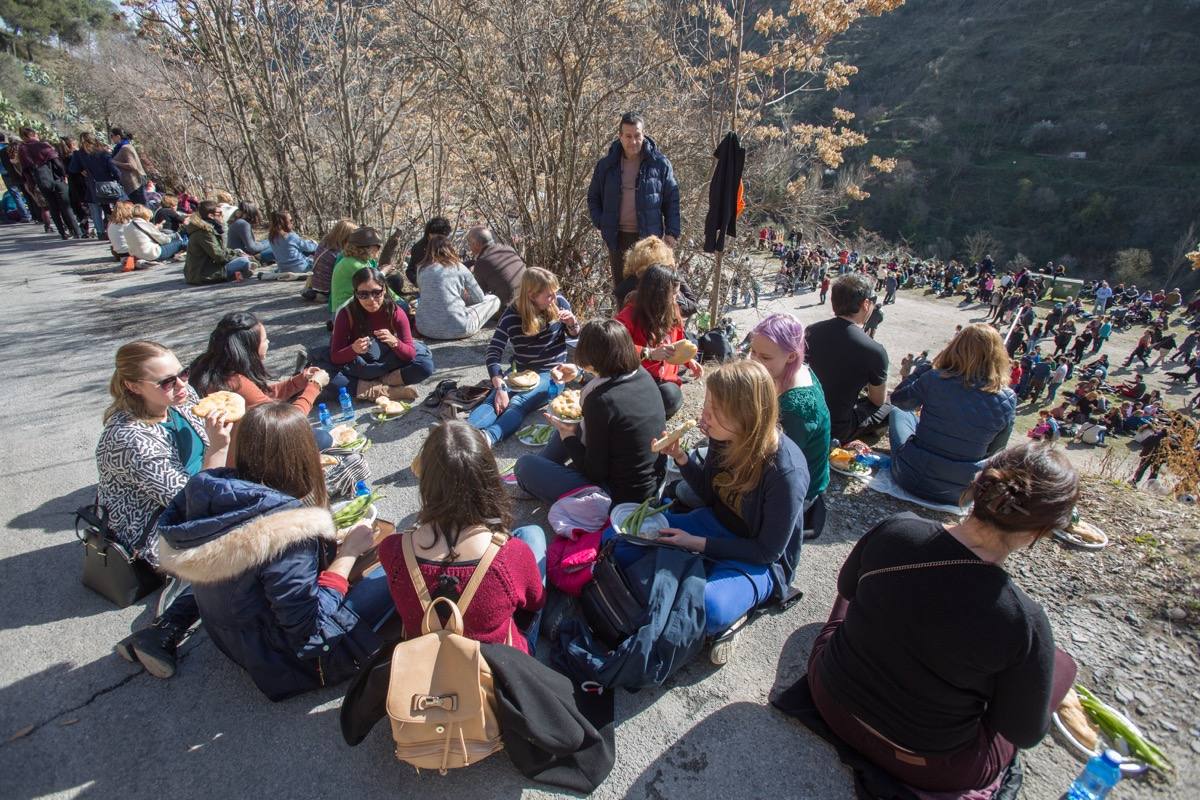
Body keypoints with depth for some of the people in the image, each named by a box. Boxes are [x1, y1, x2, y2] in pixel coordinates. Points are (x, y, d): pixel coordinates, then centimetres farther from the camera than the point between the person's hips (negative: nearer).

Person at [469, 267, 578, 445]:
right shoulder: (511, 316, -9)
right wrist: (500, 388, -28)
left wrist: (572, 323, -14)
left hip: (550, 374, -2)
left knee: (517, 403, -33)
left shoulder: (559, 303, -5)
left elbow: (576, 335, 11)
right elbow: (493, 354, -14)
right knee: (493, 401, -29)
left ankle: (488, 436, -60)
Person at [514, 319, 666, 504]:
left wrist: (568, 436, -5)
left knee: (525, 464, 3)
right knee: (574, 428, 24)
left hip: (619, 497, -8)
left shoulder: (600, 400, -28)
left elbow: (595, 473, -18)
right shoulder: (644, 376, -5)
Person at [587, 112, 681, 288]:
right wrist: (600, 224, 1)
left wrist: (671, 232, -5)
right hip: (617, 237, 3)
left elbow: (671, 199, 1)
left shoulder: (659, 164, -2)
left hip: (648, 236, -2)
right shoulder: (606, 165, 3)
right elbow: (593, 197, 14)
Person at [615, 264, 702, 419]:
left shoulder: (672, 312, 5)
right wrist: (649, 353, -35)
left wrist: (689, 360, 4)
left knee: (672, 398, -30)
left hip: (666, 378, 4)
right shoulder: (630, 315, -15)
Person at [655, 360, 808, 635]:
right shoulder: (724, 438, -14)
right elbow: (709, 496, 4)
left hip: (758, 561, -5)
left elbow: (767, 551, -18)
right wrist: (680, 457, -14)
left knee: (706, 610, -35)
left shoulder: (785, 473, -30)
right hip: (715, 524, 6)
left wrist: (698, 544, -21)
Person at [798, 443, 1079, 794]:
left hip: (832, 699, 3)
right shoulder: (1025, 622, -28)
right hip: (928, 769, -2)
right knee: (1061, 664, 17)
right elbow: (1025, 734, -10)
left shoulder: (894, 530, -21)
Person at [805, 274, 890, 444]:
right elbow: (878, 401, -3)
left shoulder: (810, 331, -8)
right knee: (891, 408, 17)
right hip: (836, 428, -5)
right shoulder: (875, 351, -22)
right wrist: (870, 386, 20)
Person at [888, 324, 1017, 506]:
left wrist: (927, 367, 3)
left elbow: (898, 400, 2)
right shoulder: (1006, 400, -12)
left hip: (912, 478, -2)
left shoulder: (934, 379, -18)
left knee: (897, 412, 24)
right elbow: (994, 451, 1)